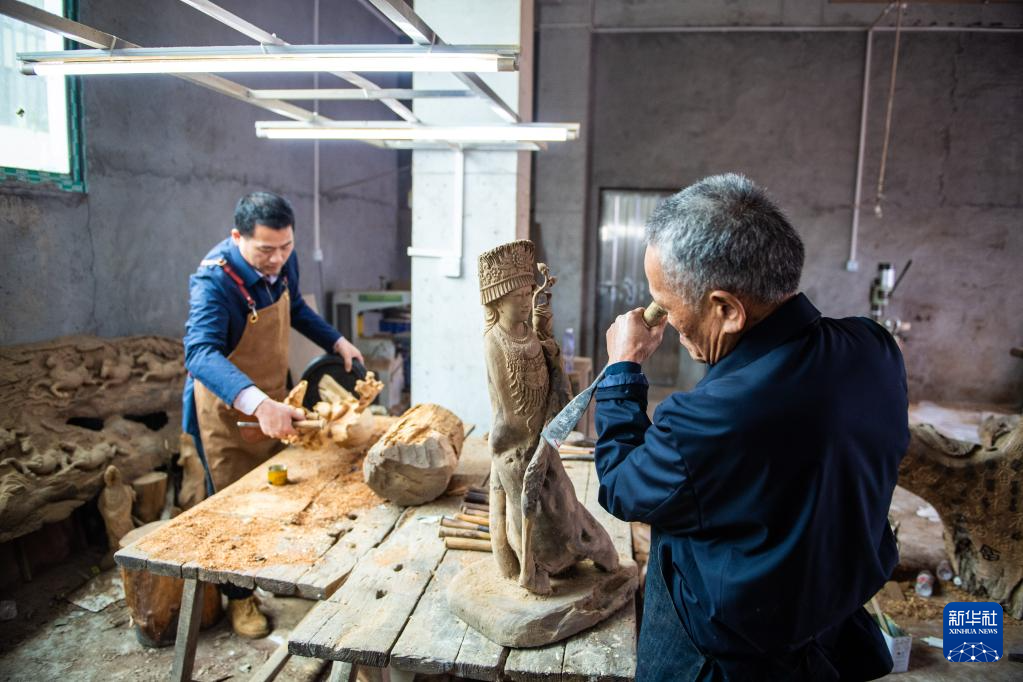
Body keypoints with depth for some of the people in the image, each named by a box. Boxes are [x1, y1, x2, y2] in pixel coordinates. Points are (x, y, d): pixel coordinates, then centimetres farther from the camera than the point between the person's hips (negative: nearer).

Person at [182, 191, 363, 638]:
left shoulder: (282, 262, -10)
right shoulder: (214, 281, -31)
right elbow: (200, 353, -46)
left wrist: (336, 341, 3)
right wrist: (256, 402, -61)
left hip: (274, 399, 6)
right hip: (225, 408, -6)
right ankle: (238, 597, 28)